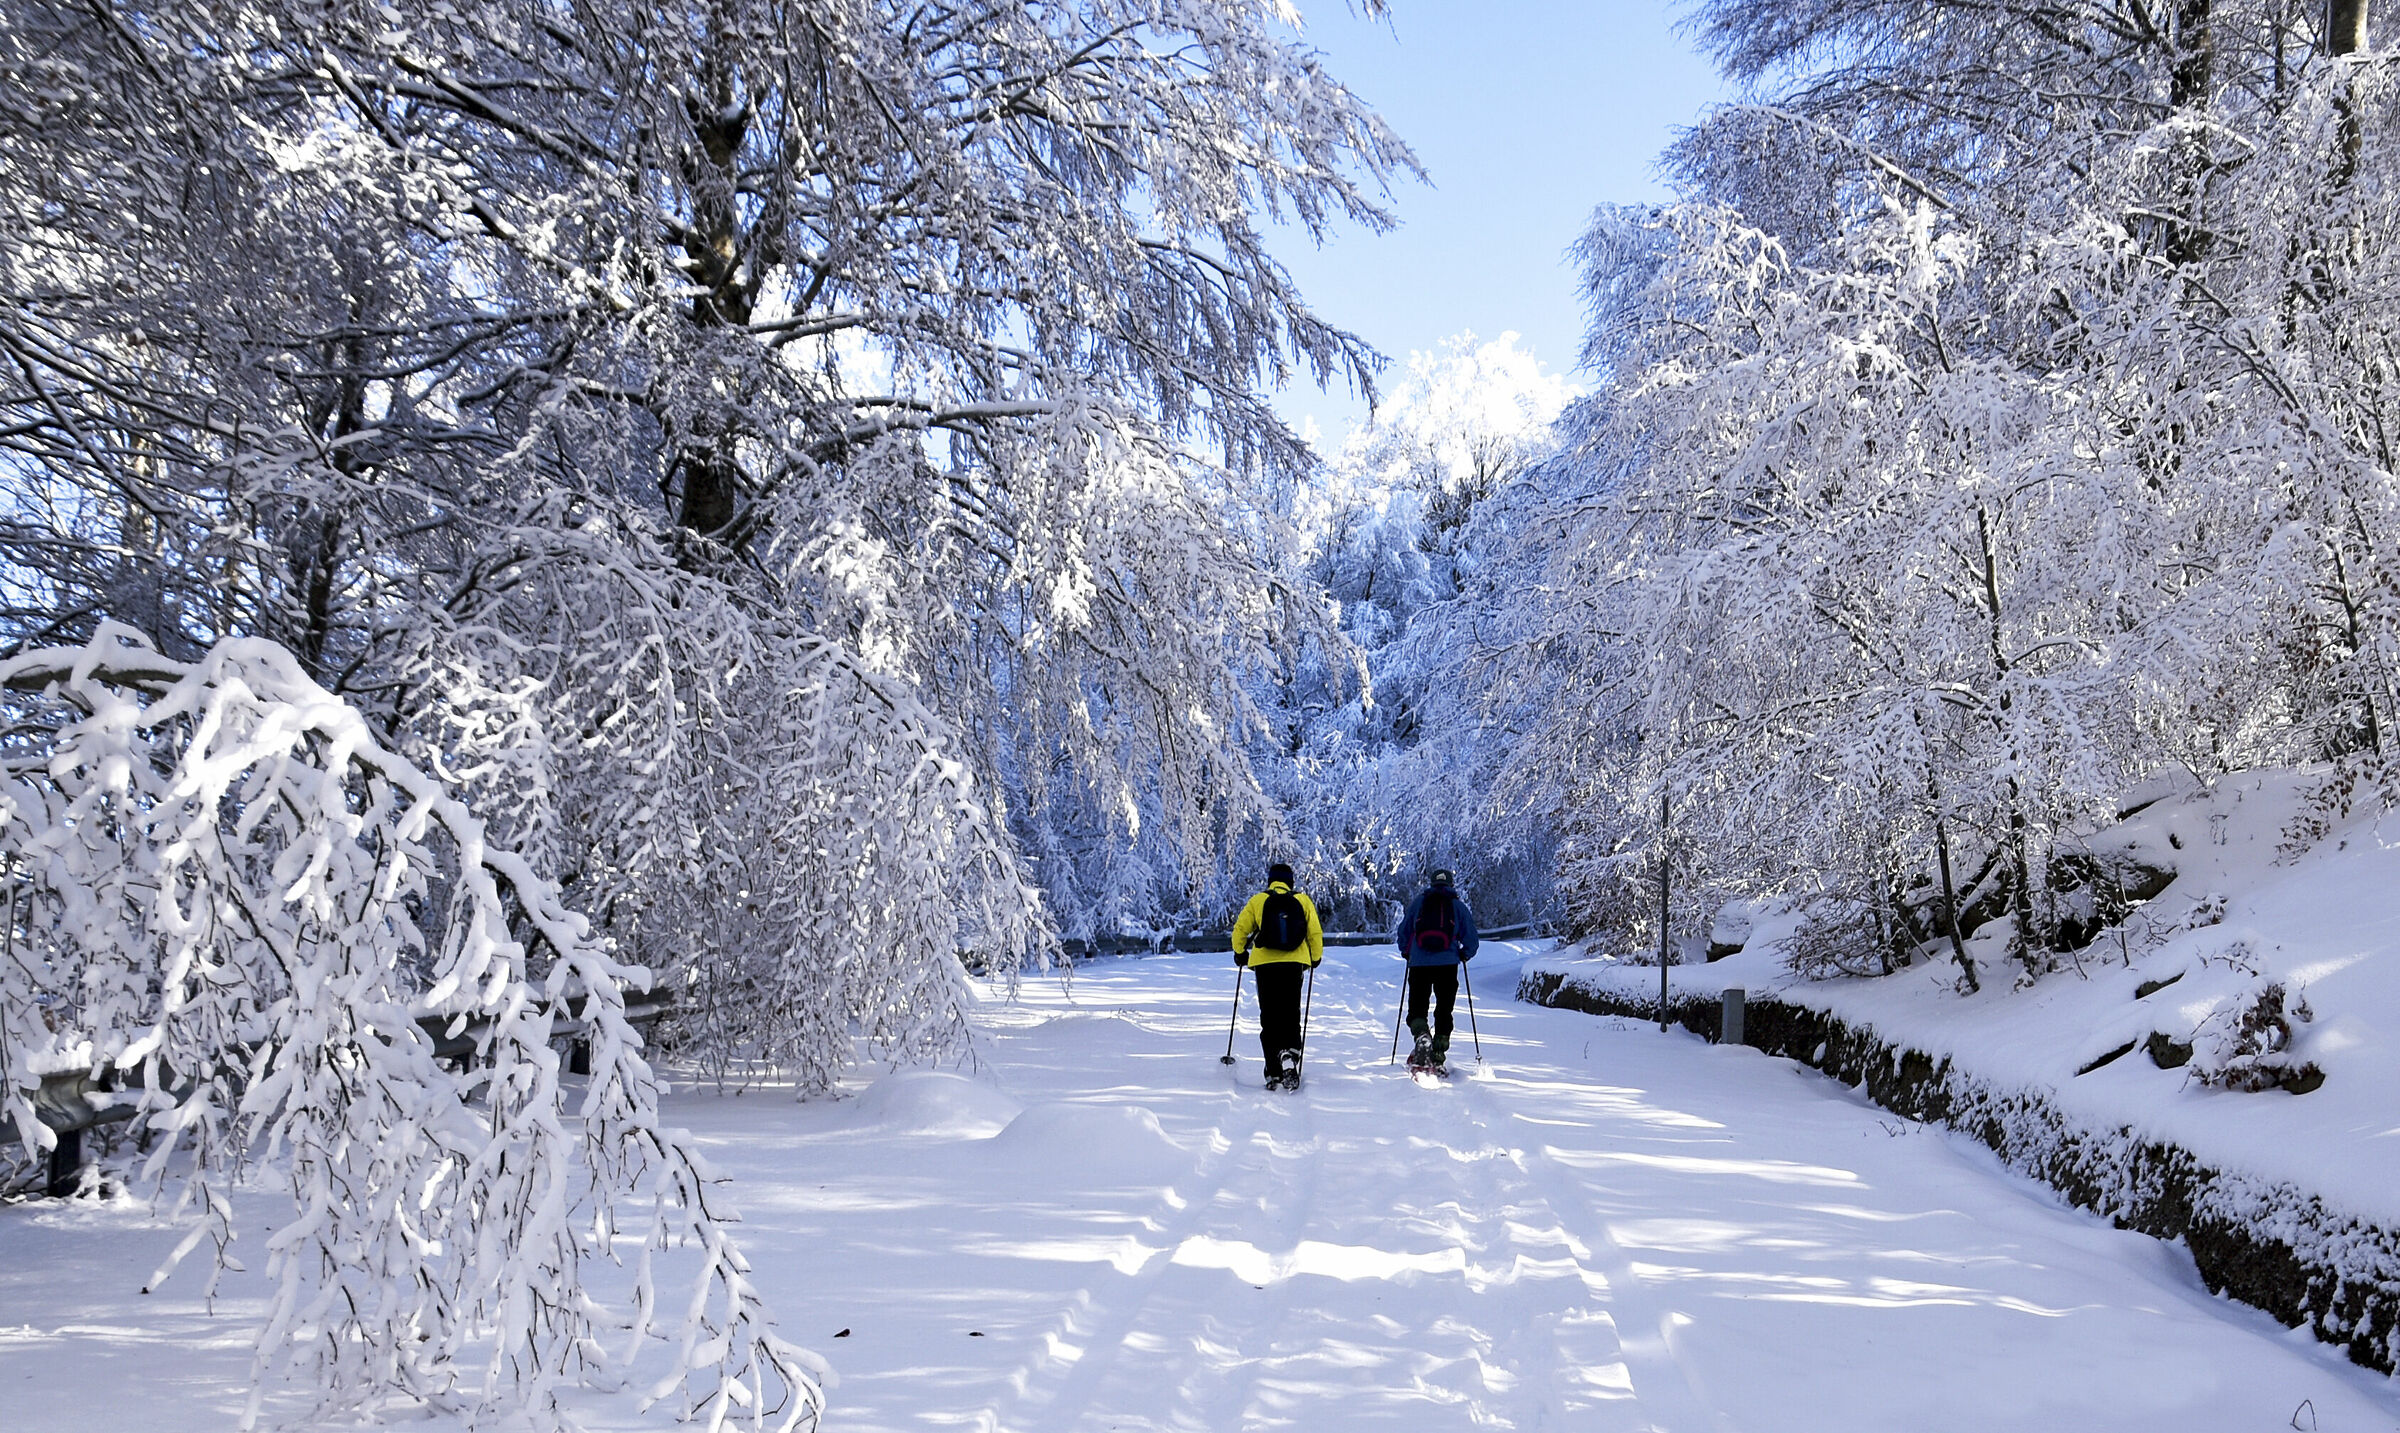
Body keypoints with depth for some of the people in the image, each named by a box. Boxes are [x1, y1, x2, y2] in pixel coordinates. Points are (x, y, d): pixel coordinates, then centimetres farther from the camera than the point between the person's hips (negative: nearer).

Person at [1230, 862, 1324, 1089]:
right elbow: (1315, 933, 5)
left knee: (1269, 1018, 7)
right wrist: (1315, 959, 19)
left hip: (1265, 964, 0)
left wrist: (1240, 953, 20)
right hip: (1294, 964, 1)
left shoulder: (1257, 901, 3)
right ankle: (1289, 1054, -22)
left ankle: (1274, 1073, 2)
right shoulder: (1303, 901, 6)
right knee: (1291, 1015, 6)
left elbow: (1240, 929, 4)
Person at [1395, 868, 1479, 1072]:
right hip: (1448, 965, 0)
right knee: (1444, 1011, 10)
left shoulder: (1418, 902, 10)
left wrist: (1407, 952, 29)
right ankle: (1438, 1055, 4)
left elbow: (1403, 931, 12)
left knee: (1417, 1007, 7)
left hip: (1419, 964, 0)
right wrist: (1464, 955, 26)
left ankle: (1422, 1035, -23)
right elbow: (1471, 939, 7)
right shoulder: (1458, 906, 9)